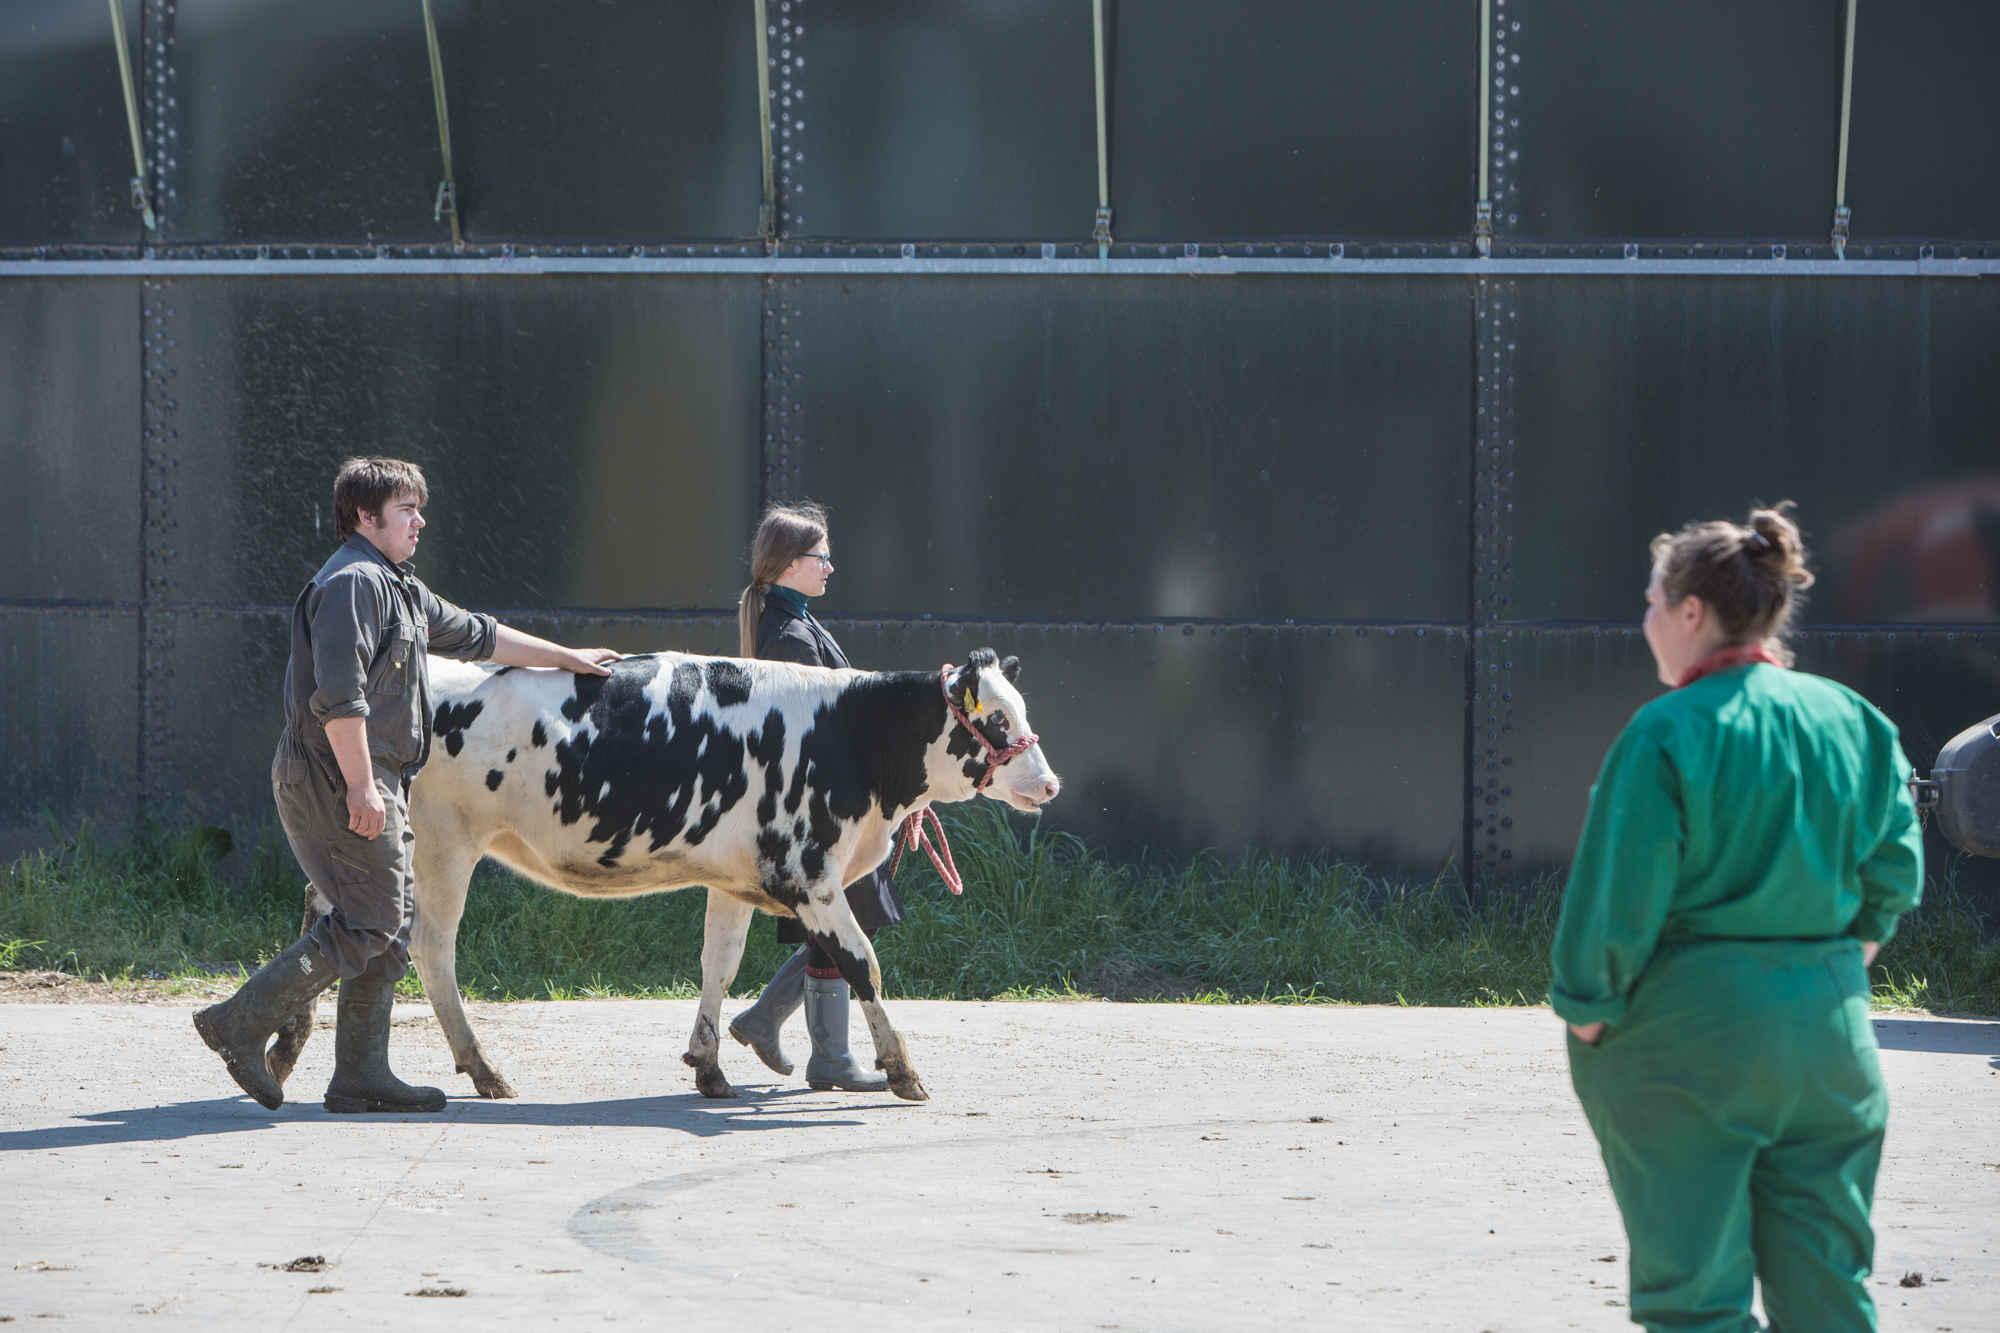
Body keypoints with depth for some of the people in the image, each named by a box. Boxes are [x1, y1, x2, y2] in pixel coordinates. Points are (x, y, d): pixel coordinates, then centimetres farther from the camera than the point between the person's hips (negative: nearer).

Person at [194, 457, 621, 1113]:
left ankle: (362, 1077, 9)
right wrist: (361, 787, -25)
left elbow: (478, 636, 35)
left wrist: (569, 658, 39)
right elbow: (339, 696, -21)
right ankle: (241, 1023, -12)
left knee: (389, 926, 9)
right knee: (369, 922, -12)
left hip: (372, 780, 11)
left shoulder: (400, 590, 22)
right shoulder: (352, 583, -12)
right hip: (335, 775, -11)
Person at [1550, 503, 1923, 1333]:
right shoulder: (1853, 721, 4)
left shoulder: (1667, 734, -13)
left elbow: (1618, 892, -14)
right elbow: (1894, 868, 8)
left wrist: (1587, 1007, -4)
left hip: (1687, 1033, -5)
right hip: (1829, 1030, 5)